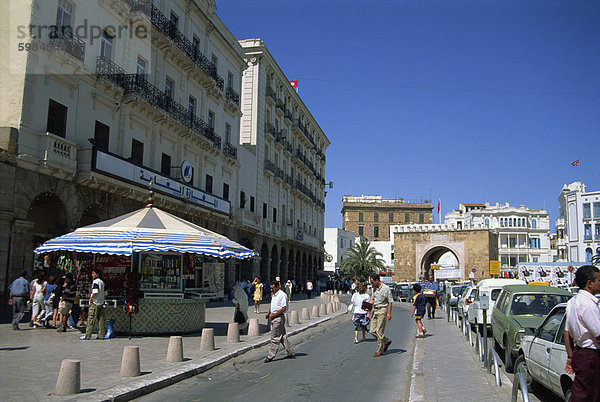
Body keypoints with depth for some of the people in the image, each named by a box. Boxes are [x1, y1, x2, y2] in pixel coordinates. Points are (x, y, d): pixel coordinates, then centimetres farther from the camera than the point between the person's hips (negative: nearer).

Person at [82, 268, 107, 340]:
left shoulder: (95, 281, -11)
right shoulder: (102, 281, 14)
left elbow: (95, 292, -22)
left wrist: (91, 298, -11)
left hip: (95, 303, -8)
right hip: (101, 303, 8)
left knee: (91, 319, -4)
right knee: (101, 319, 6)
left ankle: (87, 336, -2)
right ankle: (101, 335, 7)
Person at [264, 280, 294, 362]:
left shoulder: (282, 295, -14)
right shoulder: (274, 295, 15)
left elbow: (284, 308, -19)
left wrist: (274, 315, -19)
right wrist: (268, 313, 10)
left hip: (279, 318, -9)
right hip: (274, 318, 10)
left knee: (274, 337, -5)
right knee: (282, 336, 13)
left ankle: (270, 356, -1)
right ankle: (290, 353, 20)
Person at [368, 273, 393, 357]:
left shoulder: (386, 288, -11)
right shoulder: (374, 288, 10)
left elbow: (390, 302, -8)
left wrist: (389, 313, -13)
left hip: (382, 310, -7)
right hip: (375, 310, 8)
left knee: (379, 331, -7)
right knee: (372, 331, 5)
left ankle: (380, 351, 4)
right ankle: (387, 341, 25)